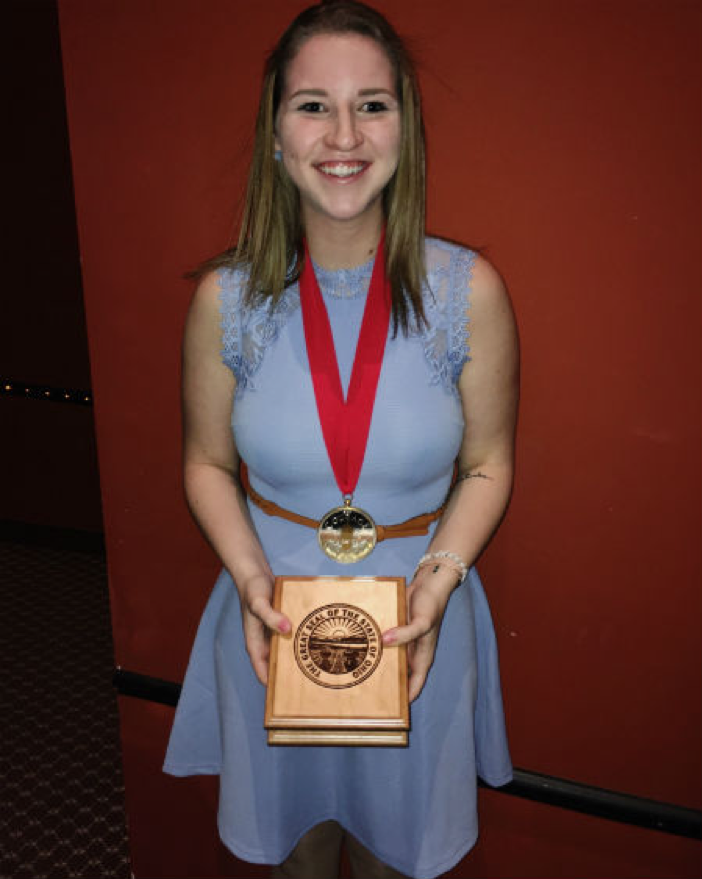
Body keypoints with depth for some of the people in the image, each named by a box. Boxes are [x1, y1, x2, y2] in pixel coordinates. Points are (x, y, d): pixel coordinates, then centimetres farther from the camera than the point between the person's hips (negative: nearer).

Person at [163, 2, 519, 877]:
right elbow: (208, 463, 0)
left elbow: (487, 465, -4)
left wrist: (438, 579, -17)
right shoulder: (225, 299, -12)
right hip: (273, 613, 1)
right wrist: (250, 579, -14)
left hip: (417, 615, 0)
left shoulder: (470, 292, -14)